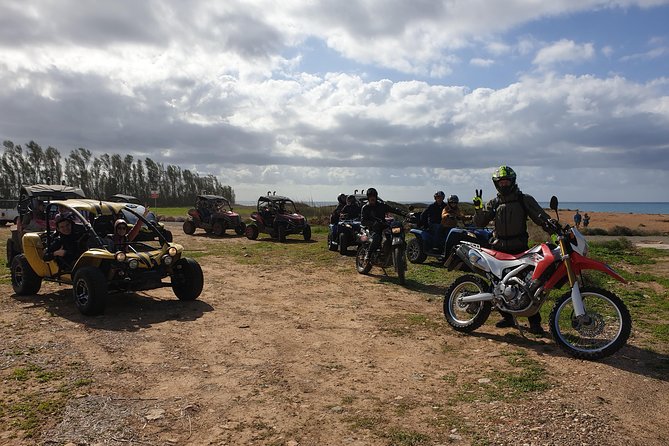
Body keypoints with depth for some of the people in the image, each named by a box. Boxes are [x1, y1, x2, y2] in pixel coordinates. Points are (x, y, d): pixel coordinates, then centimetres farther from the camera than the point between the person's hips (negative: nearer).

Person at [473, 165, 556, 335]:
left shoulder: (525, 200, 4)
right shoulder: (494, 203, 12)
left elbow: (541, 217, -3)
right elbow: (480, 222, 8)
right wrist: (478, 208, -10)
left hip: (520, 248, -3)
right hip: (499, 248, 3)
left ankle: (534, 322, -1)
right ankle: (507, 316, 19)